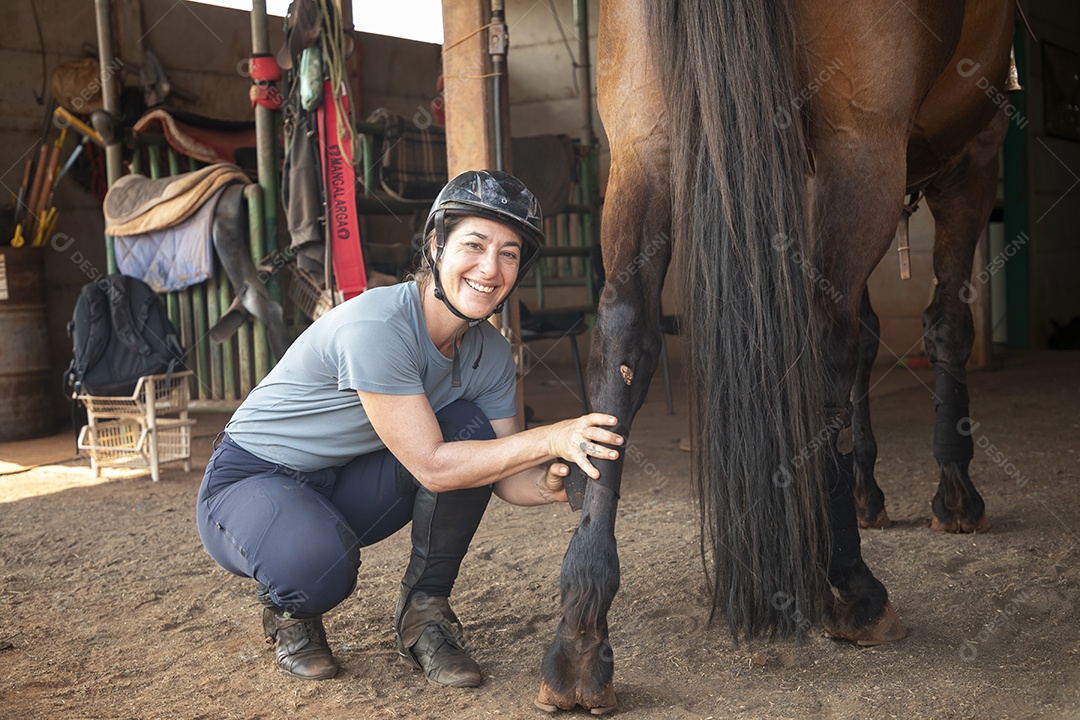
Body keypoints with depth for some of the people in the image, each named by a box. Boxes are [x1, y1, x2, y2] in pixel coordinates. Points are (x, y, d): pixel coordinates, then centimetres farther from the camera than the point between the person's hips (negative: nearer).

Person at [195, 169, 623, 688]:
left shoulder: (490, 355, -8)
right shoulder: (374, 328, -31)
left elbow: (508, 479, -6)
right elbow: (431, 466, -30)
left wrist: (552, 483, -29)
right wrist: (551, 438, -34)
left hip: (347, 486, 6)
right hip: (250, 483, -6)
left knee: (471, 431, -16)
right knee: (320, 564, -38)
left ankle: (424, 611, -1)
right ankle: (287, 607, 2)